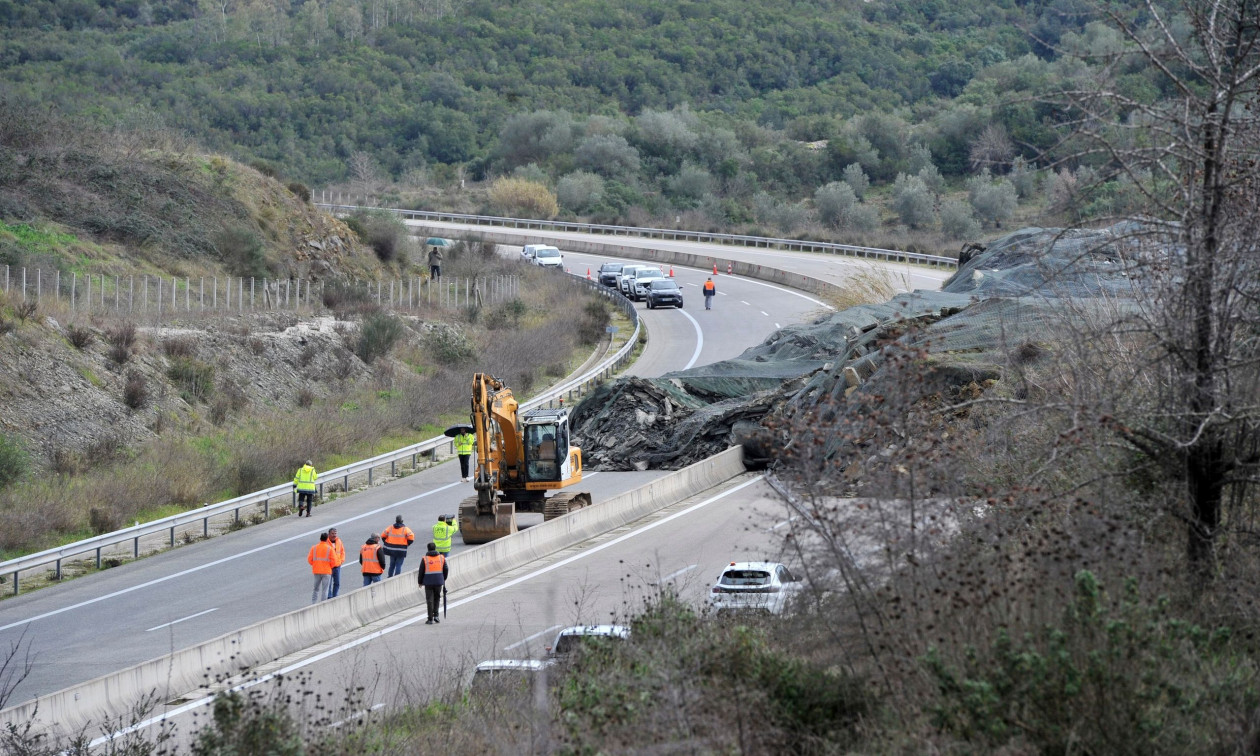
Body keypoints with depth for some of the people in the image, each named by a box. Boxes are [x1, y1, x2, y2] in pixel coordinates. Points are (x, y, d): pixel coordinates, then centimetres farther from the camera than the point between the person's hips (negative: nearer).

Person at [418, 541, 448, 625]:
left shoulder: (425, 559, -5)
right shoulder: (442, 558, 3)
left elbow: (421, 572, -3)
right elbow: (445, 570, 9)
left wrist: (420, 582, 10)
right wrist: (444, 579, 24)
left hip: (428, 582, -2)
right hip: (439, 582, 2)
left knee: (430, 600, 3)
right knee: (437, 598, 19)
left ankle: (430, 619, 2)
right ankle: (436, 615, 7)